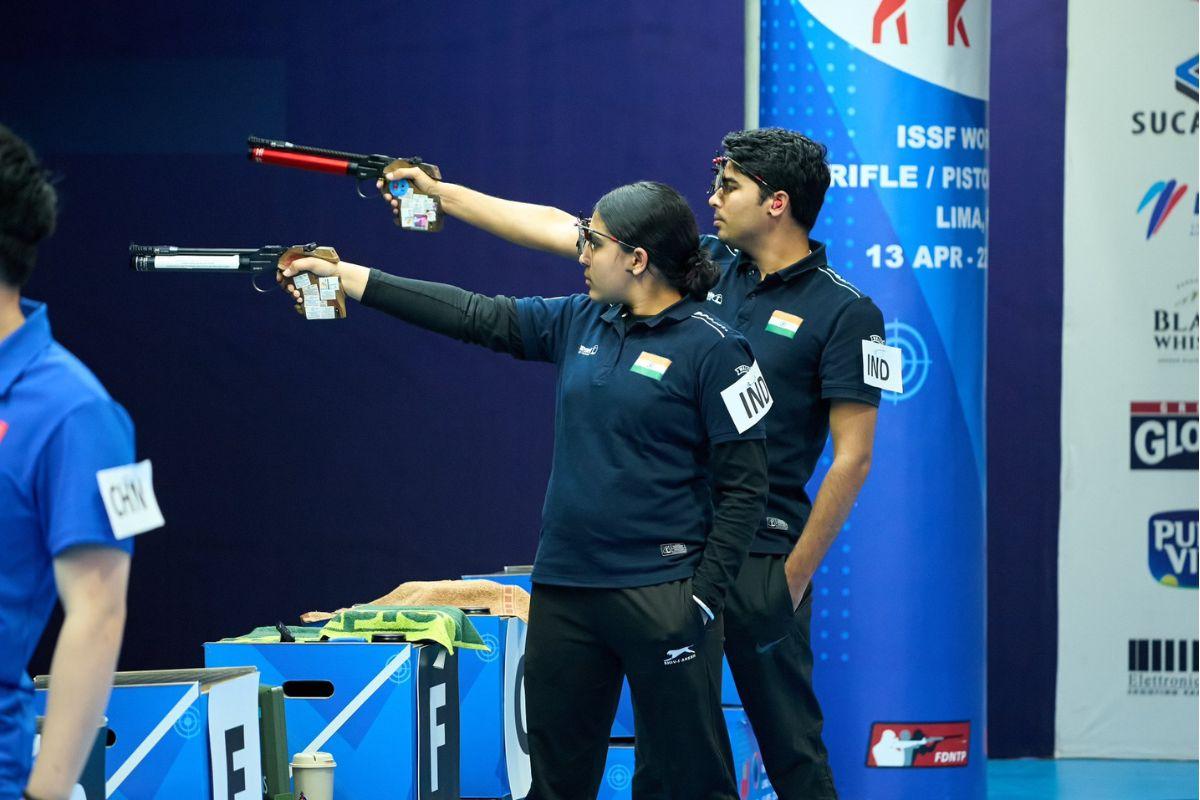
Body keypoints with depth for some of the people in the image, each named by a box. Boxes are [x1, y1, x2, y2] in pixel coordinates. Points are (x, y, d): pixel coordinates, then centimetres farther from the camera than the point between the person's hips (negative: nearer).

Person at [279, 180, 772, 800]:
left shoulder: (710, 349, -10)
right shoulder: (579, 322, 9)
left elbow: (744, 486, -10)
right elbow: (475, 317, 11)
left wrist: (705, 597, -15)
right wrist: (343, 276, 10)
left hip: (659, 595, -7)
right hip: (564, 588, 7)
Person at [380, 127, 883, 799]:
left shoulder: (845, 312, -8)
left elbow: (853, 456, -10)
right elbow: (561, 231, 11)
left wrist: (794, 578, -11)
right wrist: (438, 192, 12)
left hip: (758, 557, -6)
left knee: (790, 743, 0)